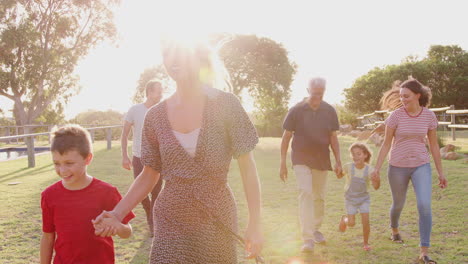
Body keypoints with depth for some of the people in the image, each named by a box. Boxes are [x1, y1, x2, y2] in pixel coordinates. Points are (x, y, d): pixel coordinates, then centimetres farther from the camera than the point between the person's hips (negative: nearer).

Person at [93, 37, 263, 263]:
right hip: (171, 222, 2)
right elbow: (149, 175, 8)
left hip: (218, 222, -1)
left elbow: (247, 166, -5)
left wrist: (254, 224, -8)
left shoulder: (225, 104, -8)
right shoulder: (156, 116, 0)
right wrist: (117, 213, -6)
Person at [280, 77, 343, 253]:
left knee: (319, 197, 13)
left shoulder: (329, 111, 1)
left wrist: (338, 161, 1)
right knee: (305, 194, -16)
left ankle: (316, 229, 34)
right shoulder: (296, 110, -7)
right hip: (301, 160, -4)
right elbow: (286, 137, -2)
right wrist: (283, 163, -4)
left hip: (322, 161, 4)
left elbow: (333, 138, 7)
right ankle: (308, 239, -17)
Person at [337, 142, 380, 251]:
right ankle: (344, 219, 33)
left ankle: (366, 243, 11)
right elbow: (340, 176, 2)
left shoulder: (369, 170, -14)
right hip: (350, 198, 0)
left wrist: (377, 180, -33)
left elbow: (376, 187, -11)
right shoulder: (348, 167, -14)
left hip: (364, 198, 1)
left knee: (365, 221, -9)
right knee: (351, 223, -4)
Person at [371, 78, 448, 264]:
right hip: (398, 167, 0)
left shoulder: (429, 116, -4)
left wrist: (441, 172, 7)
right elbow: (386, 144, -3)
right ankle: (394, 229, 52)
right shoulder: (396, 115, -9)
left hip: (421, 166, 0)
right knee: (398, 204, 17)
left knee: (424, 205, -17)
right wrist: (377, 169, -6)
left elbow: (434, 145, 5)